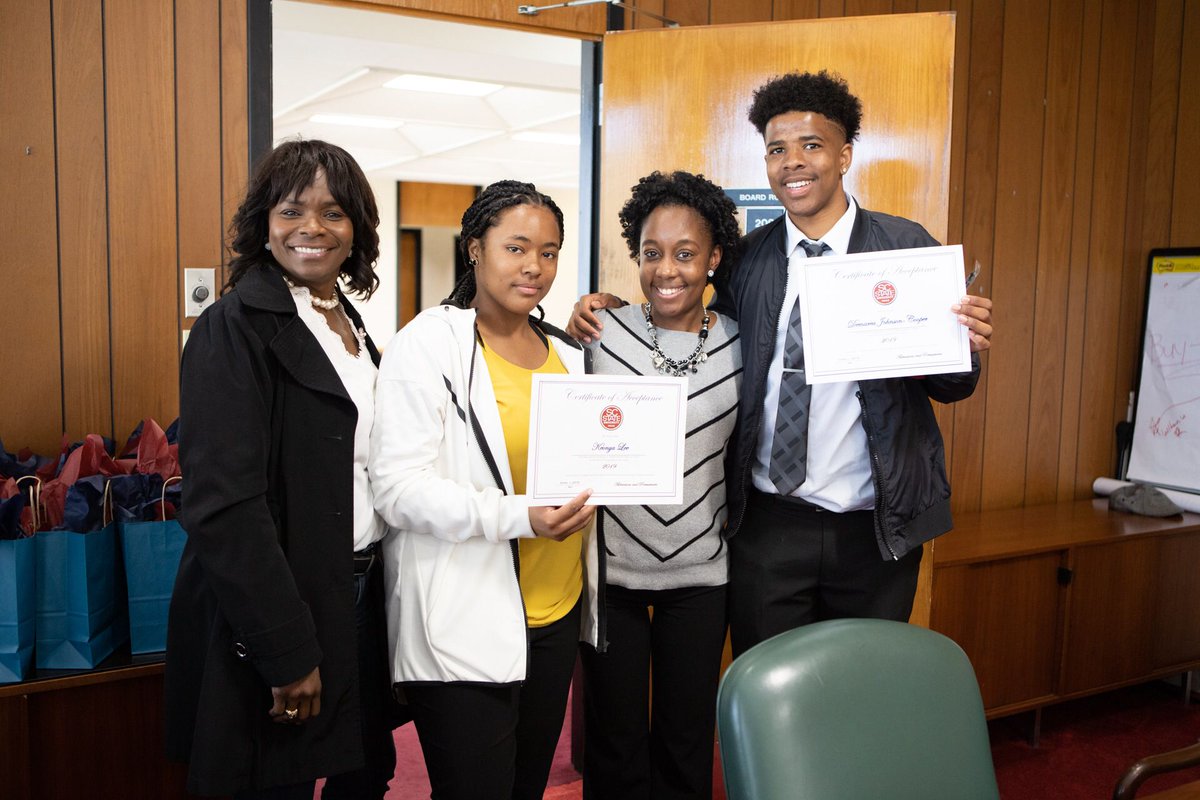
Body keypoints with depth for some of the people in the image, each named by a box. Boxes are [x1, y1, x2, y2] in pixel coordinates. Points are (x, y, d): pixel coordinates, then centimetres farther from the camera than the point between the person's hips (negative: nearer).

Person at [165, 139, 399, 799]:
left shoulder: (350, 325, 10)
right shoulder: (233, 327, -14)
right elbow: (223, 504, -21)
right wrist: (287, 651, -21)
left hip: (361, 602, 7)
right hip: (272, 621, -7)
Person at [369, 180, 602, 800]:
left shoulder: (567, 354, 12)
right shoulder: (427, 344, -8)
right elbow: (398, 488, -17)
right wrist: (519, 516, -26)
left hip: (556, 617, 7)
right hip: (464, 629, -6)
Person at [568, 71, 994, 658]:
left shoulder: (906, 247, -5)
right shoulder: (746, 259, 1)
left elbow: (947, 388, -1)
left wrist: (968, 349, -23)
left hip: (874, 529, -1)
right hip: (767, 525, 1)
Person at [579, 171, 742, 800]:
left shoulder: (740, 345, -2)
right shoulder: (600, 333, -7)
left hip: (699, 573, 1)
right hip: (611, 567, -1)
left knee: (687, 746, 15)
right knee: (615, 742, 13)